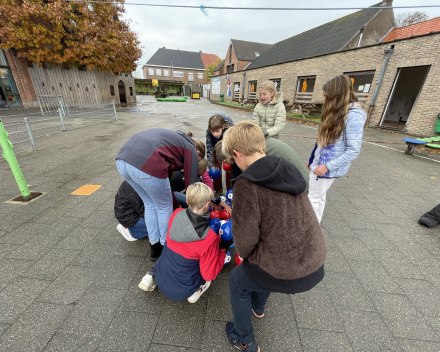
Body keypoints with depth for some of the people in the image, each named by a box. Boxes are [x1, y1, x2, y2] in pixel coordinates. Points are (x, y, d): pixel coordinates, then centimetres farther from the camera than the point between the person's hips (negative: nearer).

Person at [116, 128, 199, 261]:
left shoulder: (173, 138, 34)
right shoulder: (190, 150, 14)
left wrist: (177, 204, 41)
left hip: (122, 159, 8)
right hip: (146, 165, -8)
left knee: (150, 204, 25)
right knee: (165, 208, 16)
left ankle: (155, 248, 39)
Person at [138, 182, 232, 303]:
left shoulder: (176, 214, -17)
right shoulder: (210, 237, -29)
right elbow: (209, 275, -15)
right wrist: (223, 248, -8)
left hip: (161, 280, 4)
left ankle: (151, 277, 18)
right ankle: (196, 289, 5)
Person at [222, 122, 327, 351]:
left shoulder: (247, 183, -22)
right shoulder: (287, 170, 1)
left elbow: (246, 236, -18)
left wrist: (245, 255, 5)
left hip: (287, 273, -7)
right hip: (316, 264, 7)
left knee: (237, 280, 22)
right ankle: (258, 307, 61)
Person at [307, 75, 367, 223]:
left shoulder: (353, 116, -16)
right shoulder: (338, 112, 11)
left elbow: (353, 151, -18)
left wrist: (327, 166, -21)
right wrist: (313, 159, 16)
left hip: (328, 168, -8)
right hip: (319, 163, 8)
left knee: (314, 199, -1)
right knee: (319, 198, 15)